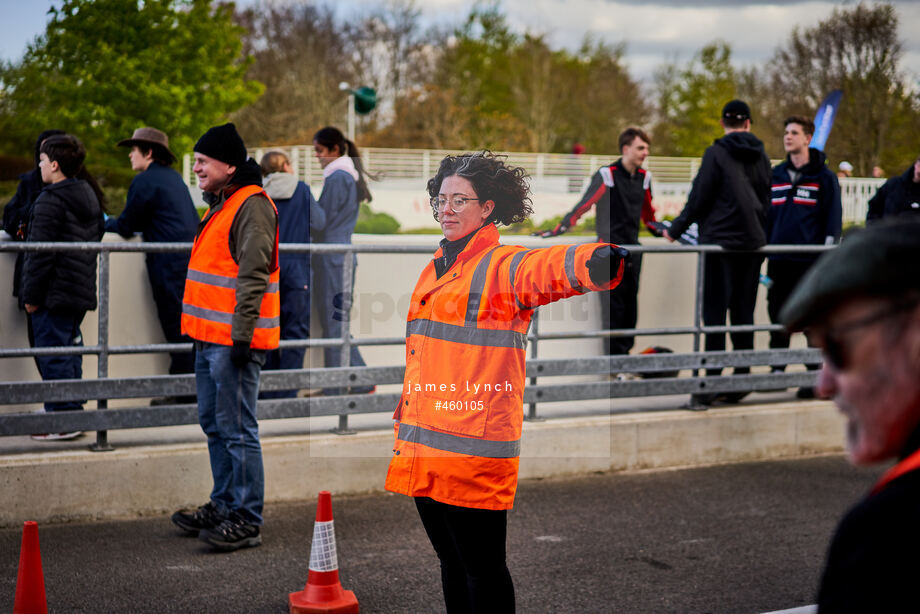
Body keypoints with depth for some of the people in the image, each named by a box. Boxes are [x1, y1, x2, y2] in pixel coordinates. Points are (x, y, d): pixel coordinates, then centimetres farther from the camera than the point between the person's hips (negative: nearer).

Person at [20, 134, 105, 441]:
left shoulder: (51, 201, -15)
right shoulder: (89, 195, 13)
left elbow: (41, 253, -17)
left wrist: (31, 295, -11)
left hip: (54, 293, -9)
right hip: (81, 290, 9)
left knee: (52, 352, -4)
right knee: (69, 346, 16)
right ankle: (74, 410, 21)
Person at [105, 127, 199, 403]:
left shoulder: (144, 181, -8)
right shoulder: (174, 178, 18)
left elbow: (126, 227, -5)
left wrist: (106, 222, 17)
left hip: (170, 264, -8)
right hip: (192, 259, 8)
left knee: (177, 329, -4)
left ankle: (184, 393, -1)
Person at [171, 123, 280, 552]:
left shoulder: (252, 206, -13)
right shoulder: (220, 206, 18)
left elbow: (252, 276, -19)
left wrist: (241, 334, -22)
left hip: (234, 340, -10)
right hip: (210, 338, 10)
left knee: (237, 429, -6)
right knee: (214, 424, 16)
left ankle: (246, 520, 0)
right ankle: (223, 505, 28)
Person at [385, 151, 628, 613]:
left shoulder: (501, 266, -7)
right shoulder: (436, 268, 18)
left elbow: (547, 268, -30)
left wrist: (594, 262, -51)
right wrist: (405, 410, 31)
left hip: (474, 447, -8)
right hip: (422, 444, 8)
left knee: (482, 566, -3)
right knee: (452, 561, 17)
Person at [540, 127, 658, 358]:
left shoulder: (644, 177, 9)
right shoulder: (607, 175, -10)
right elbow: (584, 205, -13)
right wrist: (558, 229, -19)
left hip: (632, 247, 6)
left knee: (630, 302, 6)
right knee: (613, 302, -6)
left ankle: (625, 352, 13)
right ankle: (614, 355, 0)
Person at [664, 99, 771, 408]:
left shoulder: (716, 153, -8)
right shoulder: (761, 157, 10)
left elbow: (699, 197, -8)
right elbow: (765, 200, 15)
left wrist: (675, 230, 3)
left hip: (720, 242, -5)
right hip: (752, 242, 5)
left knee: (715, 312, -4)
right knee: (743, 312, 10)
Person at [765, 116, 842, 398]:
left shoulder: (824, 177, 0)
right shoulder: (776, 174, 13)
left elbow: (833, 217, -1)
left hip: (810, 260, -5)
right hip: (779, 259, 5)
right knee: (778, 318, 8)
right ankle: (777, 371, 17)